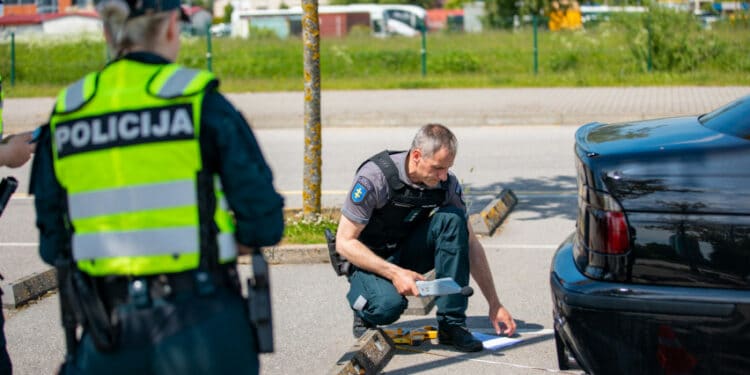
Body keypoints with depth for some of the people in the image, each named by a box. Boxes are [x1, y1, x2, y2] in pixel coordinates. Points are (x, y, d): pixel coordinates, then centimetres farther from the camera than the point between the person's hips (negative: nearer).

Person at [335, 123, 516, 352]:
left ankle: (451, 323, -19)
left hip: (407, 252, 5)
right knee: (389, 304, -37)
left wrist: (495, 305, -8)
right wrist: (394, 273, -33)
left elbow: (470, 244, -5)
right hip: (368, 259, -5)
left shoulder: (447, 183, -13)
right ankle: (364, 309, 2)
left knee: (452, 217, -23)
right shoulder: (374, 177, -26)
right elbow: (344, 242, -22)